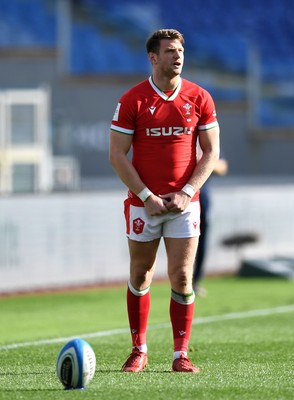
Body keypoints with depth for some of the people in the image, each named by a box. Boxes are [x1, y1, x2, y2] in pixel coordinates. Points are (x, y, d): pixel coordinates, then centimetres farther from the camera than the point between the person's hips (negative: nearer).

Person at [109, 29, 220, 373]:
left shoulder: (199, 98, 1)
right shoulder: (132, 100, -4)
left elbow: (211, 151, 4)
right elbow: (117, 155, -4)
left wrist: (186, 193, -8)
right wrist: (147, 196, -11)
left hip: (183, 203, 1)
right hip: (143, 203, -1)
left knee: (181, 278, -4)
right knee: (140, 276, 7)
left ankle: (180, 354, 3)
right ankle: (139, 351, 19)